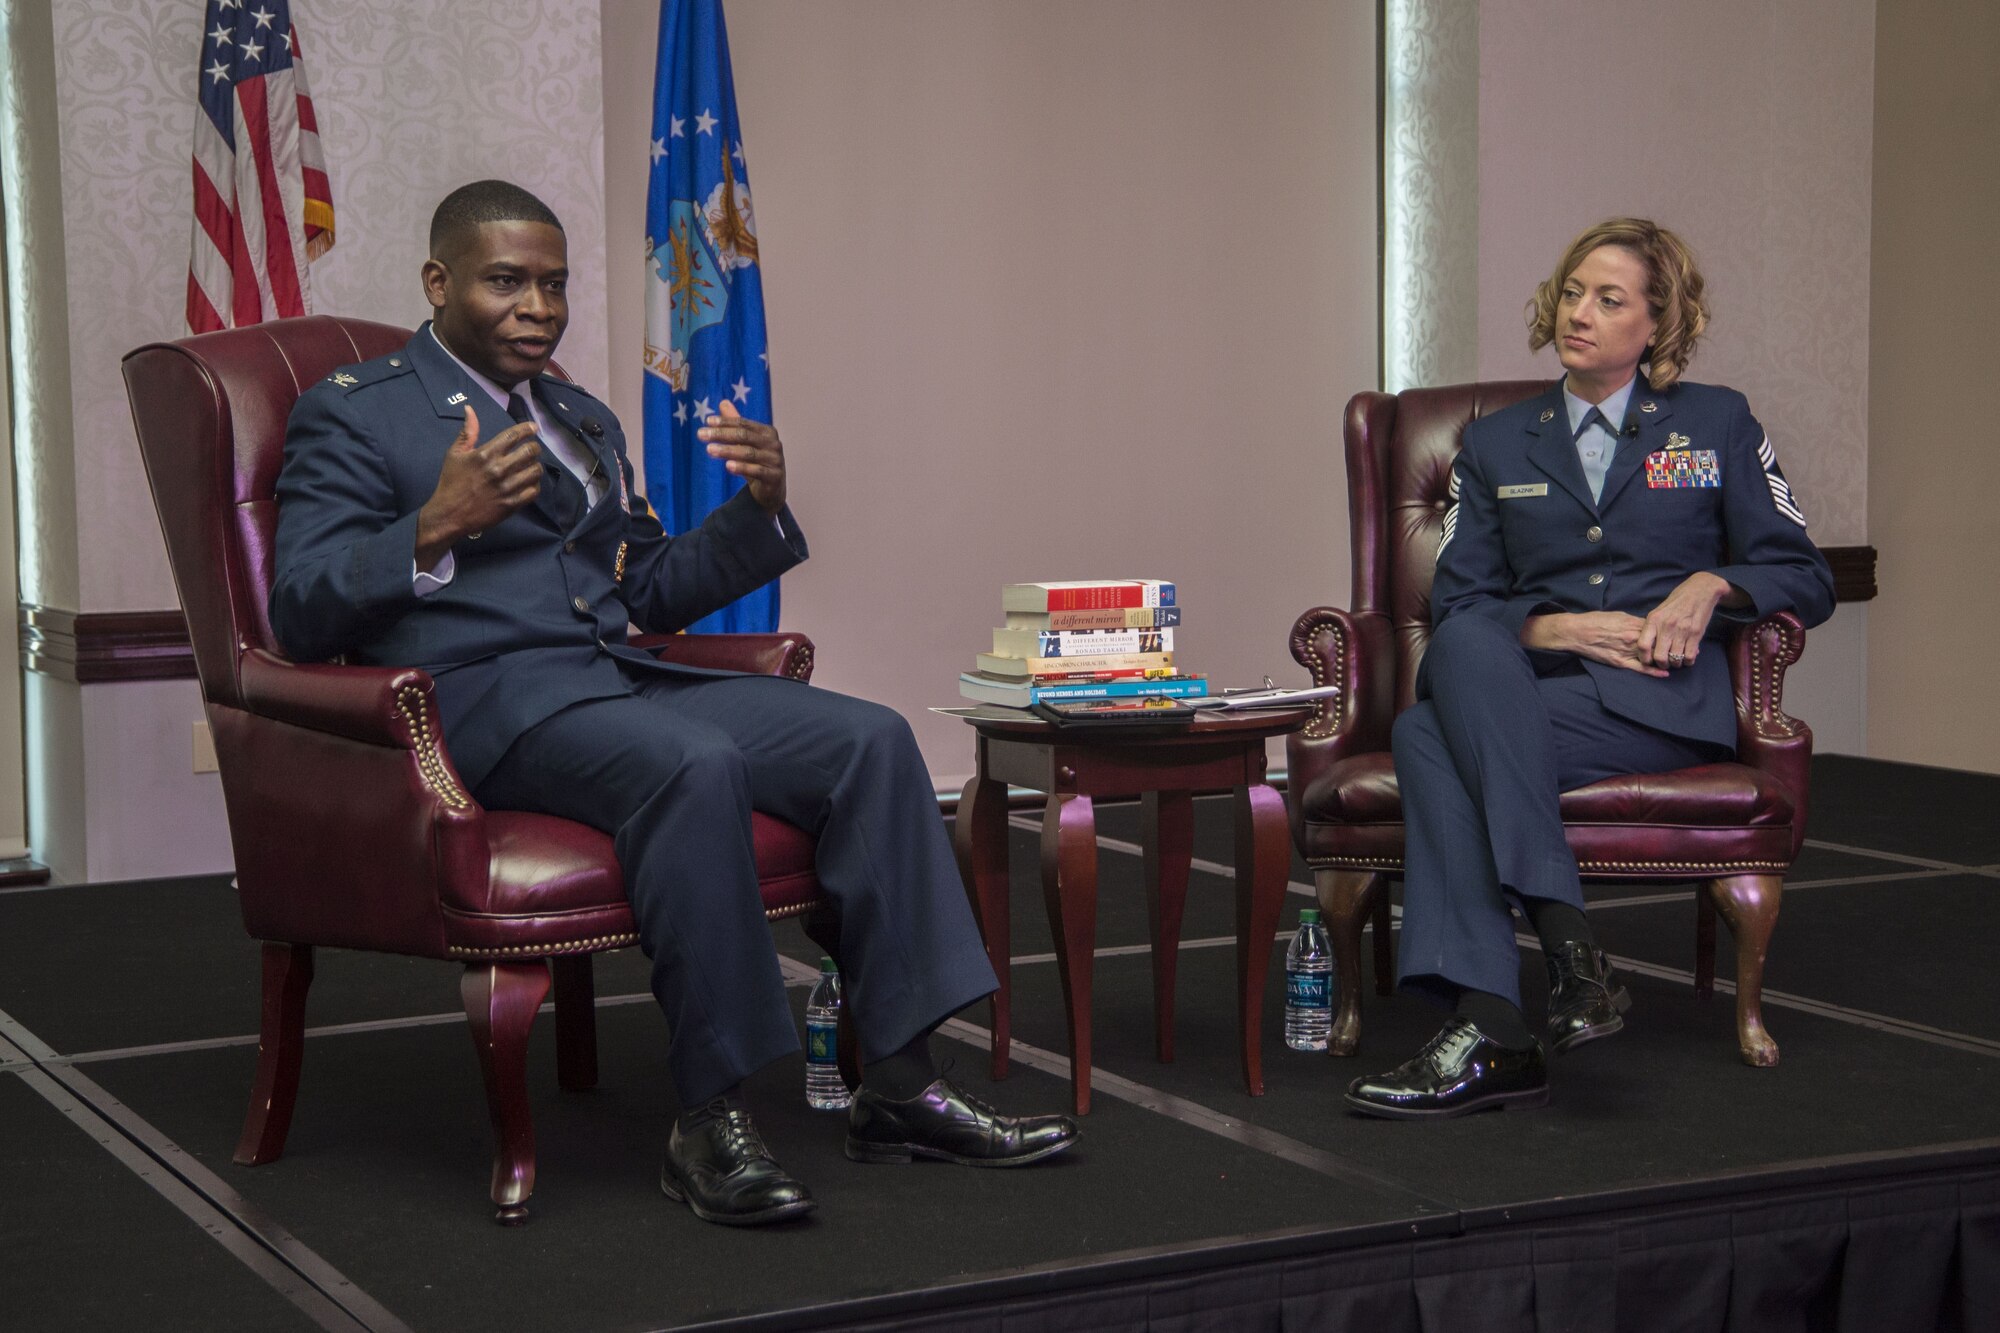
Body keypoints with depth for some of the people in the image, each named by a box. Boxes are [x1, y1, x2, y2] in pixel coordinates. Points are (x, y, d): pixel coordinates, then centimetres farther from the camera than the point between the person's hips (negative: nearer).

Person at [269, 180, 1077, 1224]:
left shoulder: (584, 420, 25)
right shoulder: (352, 415, 3)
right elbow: (302, 615, -7)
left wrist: (760, 508, 11)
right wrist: (434, 530, -24)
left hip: (622, 678, 7)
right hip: (481, 698, -7)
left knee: (871, 739, -14)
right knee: (694, 765, -36)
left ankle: (898, 1086, -14)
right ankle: (709, 1121, -29)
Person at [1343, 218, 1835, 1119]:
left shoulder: (1718, 424, 17)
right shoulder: (1495, 445, 22)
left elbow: (1805, 579, 13)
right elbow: (1454, 602, 11)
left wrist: (1710, 585, -7)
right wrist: (1559, 628, -8)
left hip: (1661, 701, -3)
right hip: (1530, 689, 3)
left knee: (1430, 733, -32)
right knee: (1465, 645, -35)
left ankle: (1487, 1035, -41)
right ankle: (1568, 945, -43)